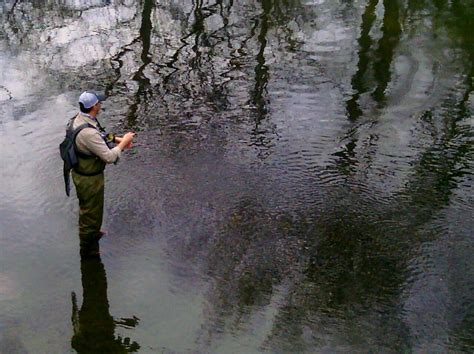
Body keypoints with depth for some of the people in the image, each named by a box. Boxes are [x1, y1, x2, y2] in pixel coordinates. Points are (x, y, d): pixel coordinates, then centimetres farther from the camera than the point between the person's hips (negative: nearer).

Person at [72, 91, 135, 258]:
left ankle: (93, 233, 57)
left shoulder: (81, 118, -5)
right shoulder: (88, 132, -36)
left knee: (88, 207, 32)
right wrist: (124, 141, -18)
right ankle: (88, 249, 32)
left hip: (81, 171, 10)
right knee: (91, 211, 12)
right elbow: (110, 157, -32)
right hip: (89, 179, -10)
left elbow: (99, 137, 13)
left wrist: (117, 139, 1)